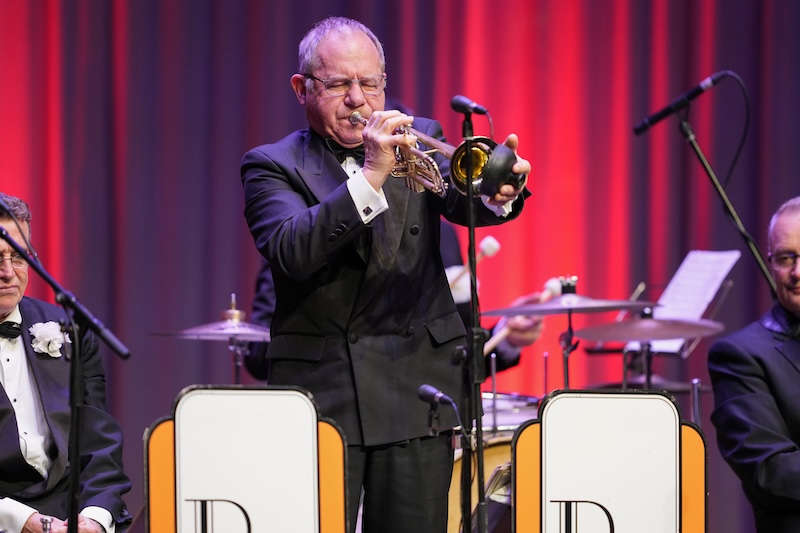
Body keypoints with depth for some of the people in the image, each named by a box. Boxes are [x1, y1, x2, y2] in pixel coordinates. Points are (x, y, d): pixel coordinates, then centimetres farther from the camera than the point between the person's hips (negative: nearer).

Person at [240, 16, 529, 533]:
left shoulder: (417, 139, 12)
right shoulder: (273, 166, 3)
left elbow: (462, 198, -8)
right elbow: (291, 252, -16)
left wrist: (499, 193, -32)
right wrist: (370, 177, -26)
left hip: (416, 393, 2)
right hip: (320, 393, -2)